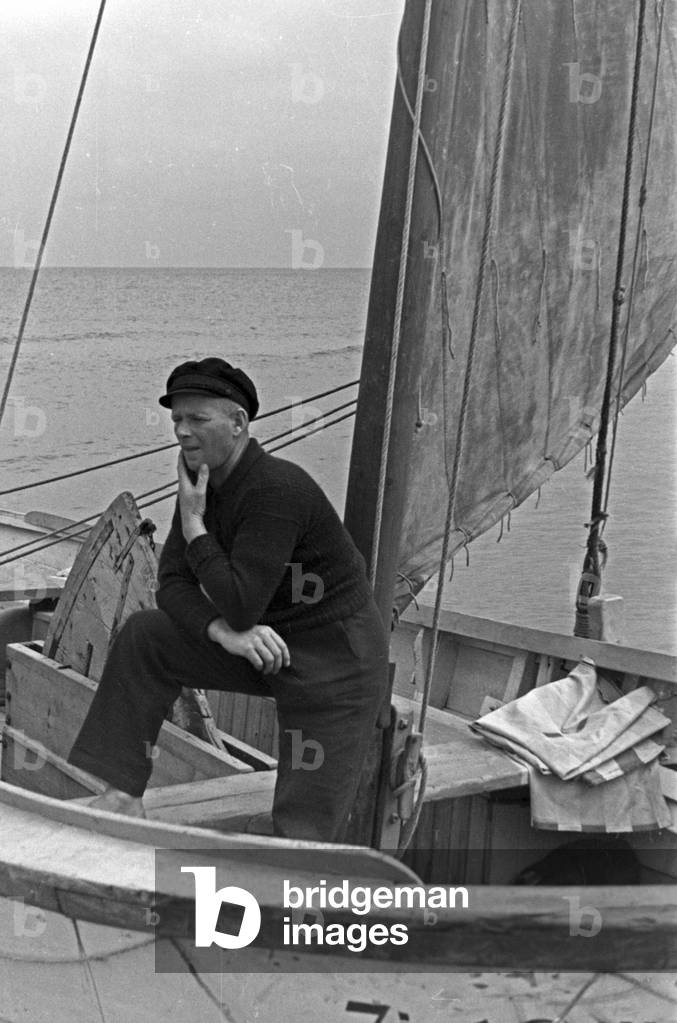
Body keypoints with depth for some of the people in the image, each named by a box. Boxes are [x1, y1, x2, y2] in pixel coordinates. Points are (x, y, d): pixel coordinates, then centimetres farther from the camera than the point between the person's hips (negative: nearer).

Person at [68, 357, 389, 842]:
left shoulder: (276, 490, -26)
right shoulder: (204, 483, 1)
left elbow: (240, 605, -28)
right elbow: (172, 584, -2)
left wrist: (194, 528, -18)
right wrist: (224, 632, -20)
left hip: (336, 662, -8)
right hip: (268, 644, 8)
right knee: (144, 636, -1)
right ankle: (125, 793, 1)